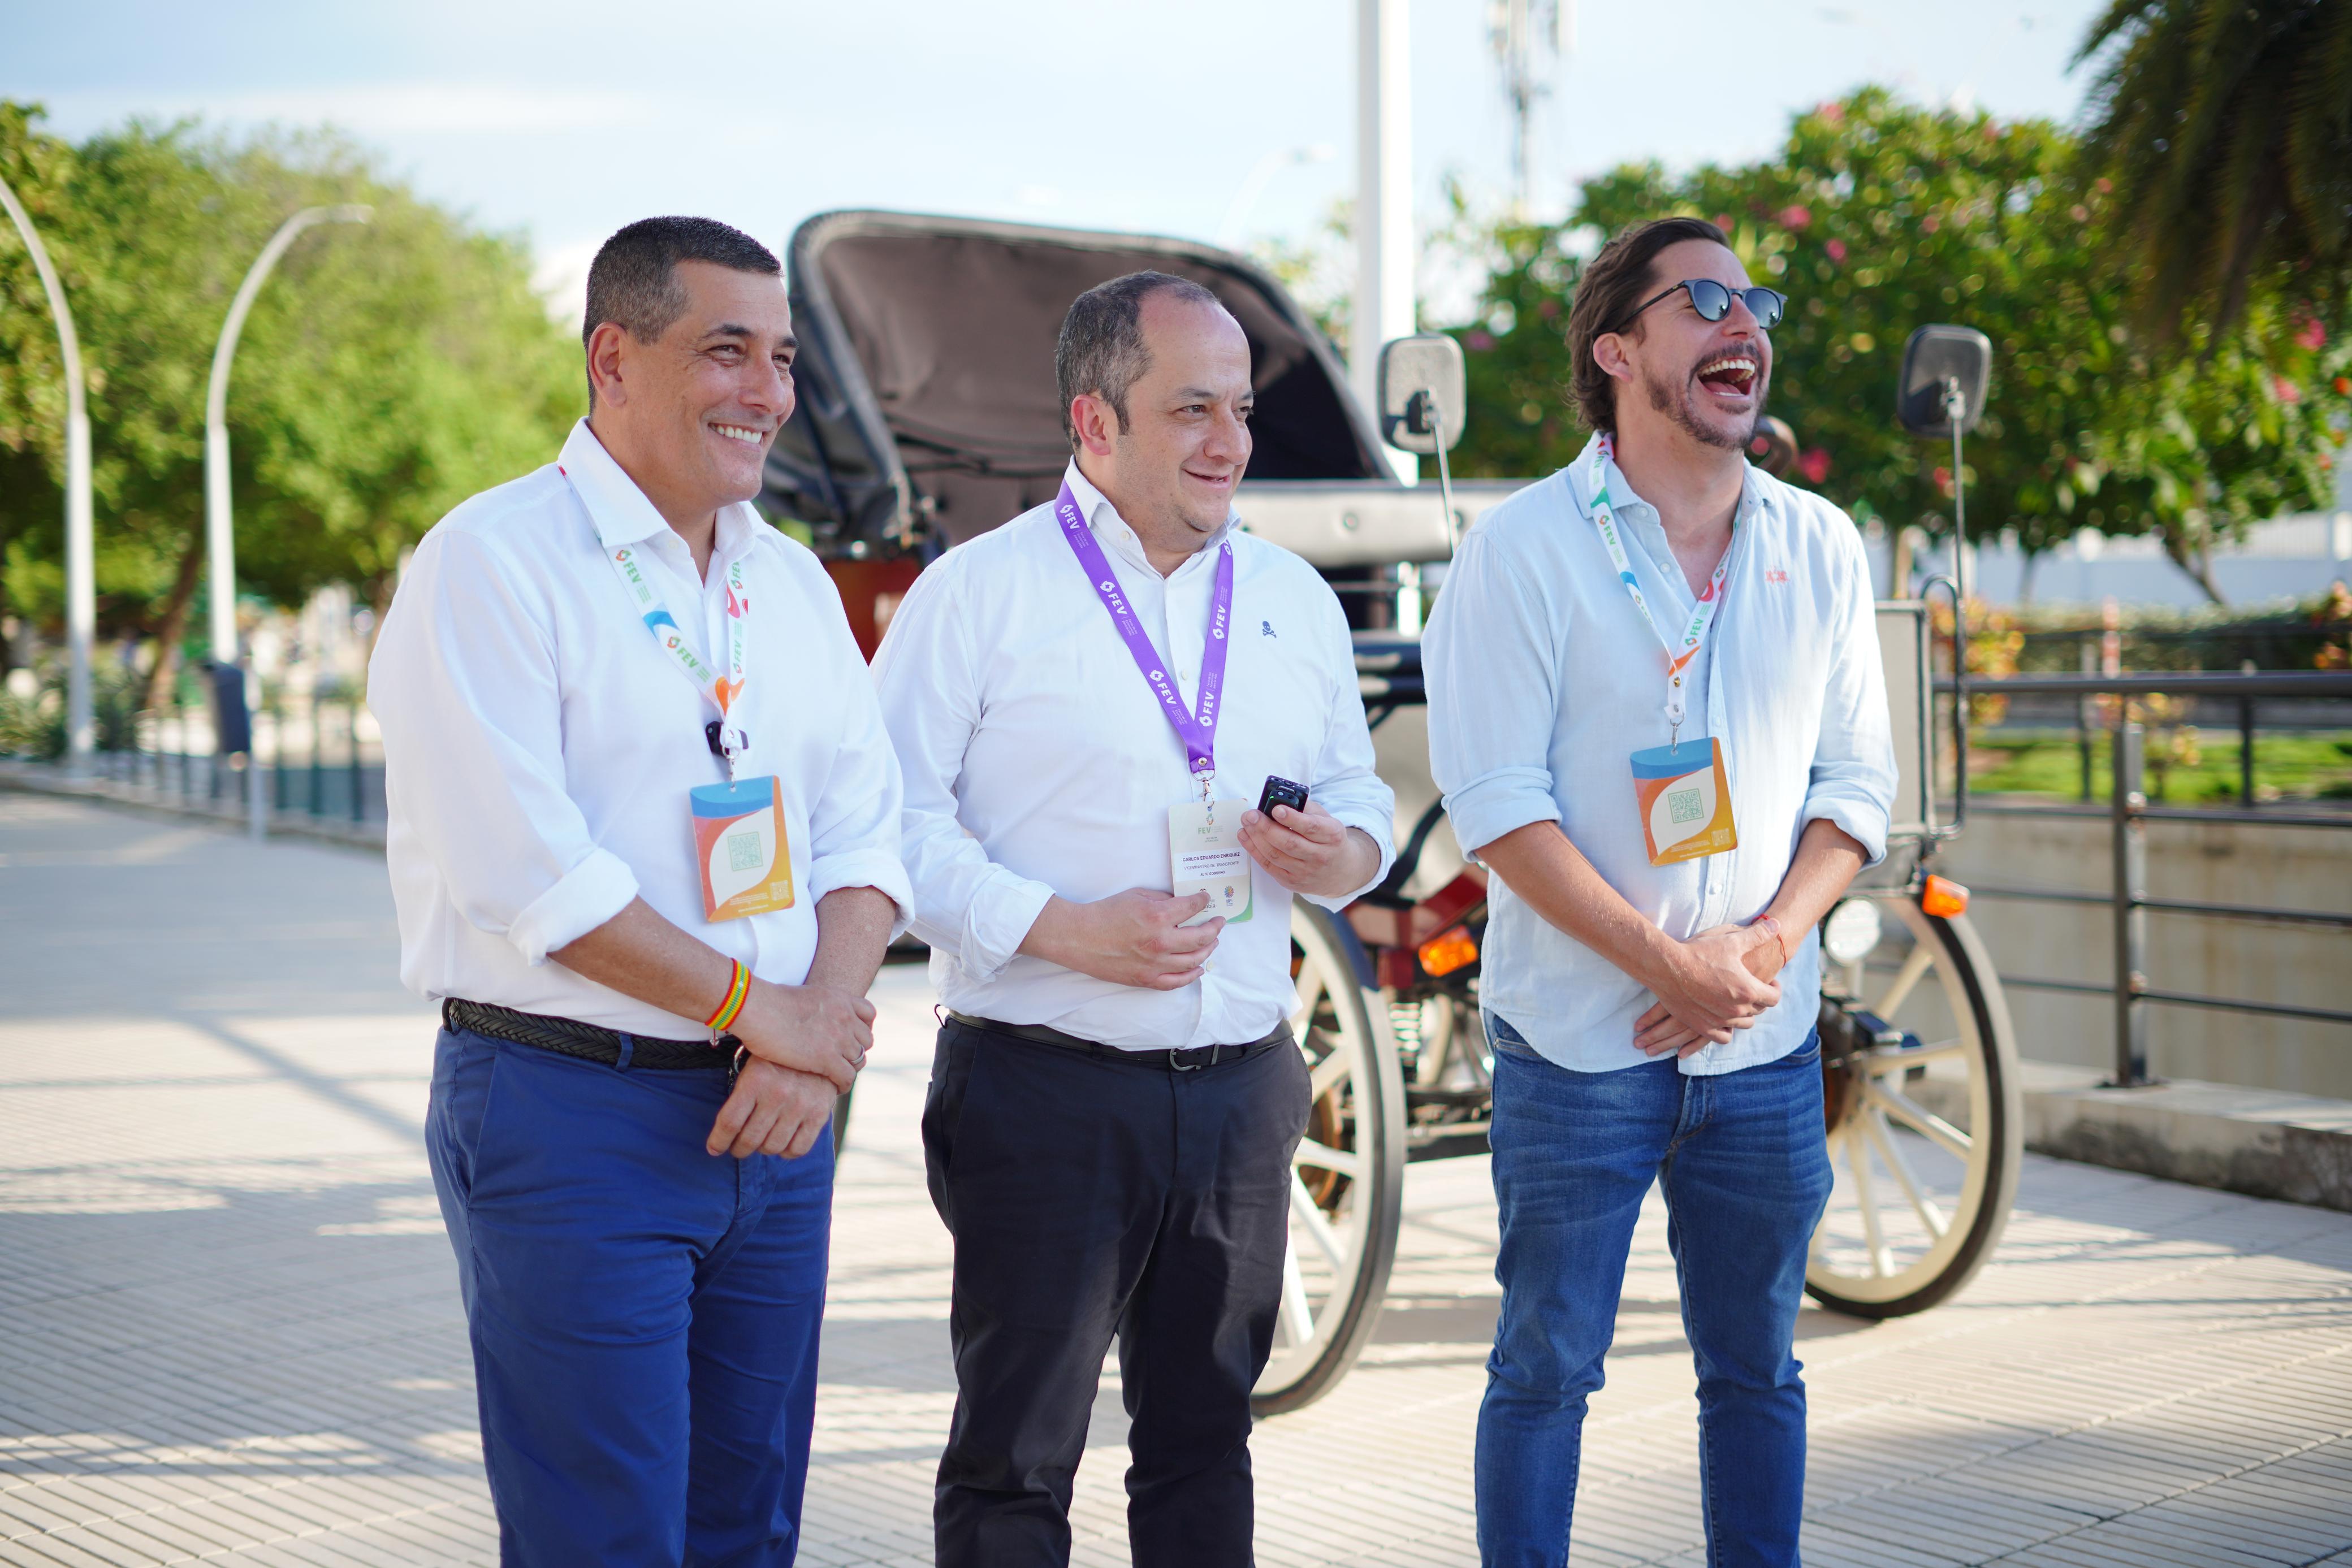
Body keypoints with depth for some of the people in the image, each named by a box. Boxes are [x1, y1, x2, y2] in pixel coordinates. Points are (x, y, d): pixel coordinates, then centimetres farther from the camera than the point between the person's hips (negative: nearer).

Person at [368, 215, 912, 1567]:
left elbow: (865, 831, 9)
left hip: (777, 1116, 7)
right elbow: (528, 872, -18)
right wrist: (764, 1010, -13)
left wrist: (815, 1041, -8)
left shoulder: (793, 580, 13)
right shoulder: (493, 563, -9)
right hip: (571, 1112, -6)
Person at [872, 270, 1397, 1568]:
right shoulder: (981, 592, -3)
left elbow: (1362, 801, 20)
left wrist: (1339, 857, -4)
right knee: (1015, 1456, 2)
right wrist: (1063, 930, -18)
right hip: (1042, 1084, -5)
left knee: (1204, 1440, 13)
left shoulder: (1296, 600, 13)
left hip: (1243, 1084, 5)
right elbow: (895, 821, -8)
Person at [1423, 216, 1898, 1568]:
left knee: (1758, 1373, 12)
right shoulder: (1526, 546, -6)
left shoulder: (1821, 547, 8)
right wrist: (1672, 964, -16)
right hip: (1578, 1046, -4)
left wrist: (1766, 943, -9)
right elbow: (1498, 801, -12)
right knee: (1549, 1369, 3)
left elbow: (1859, 784, 8)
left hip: (1767, 1046, 4)